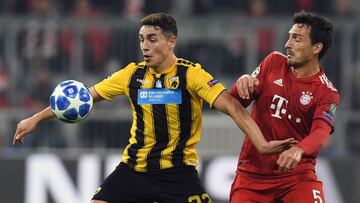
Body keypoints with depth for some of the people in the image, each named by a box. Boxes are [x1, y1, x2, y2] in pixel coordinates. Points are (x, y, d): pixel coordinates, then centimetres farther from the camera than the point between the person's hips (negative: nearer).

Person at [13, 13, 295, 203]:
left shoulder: (191, 74, -10)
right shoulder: (133, 74, 2)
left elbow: (231, 106, -19)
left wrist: (261, 143, -33)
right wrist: (36, 119, 11)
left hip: (178, 171, -4)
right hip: (134, 169, 4)